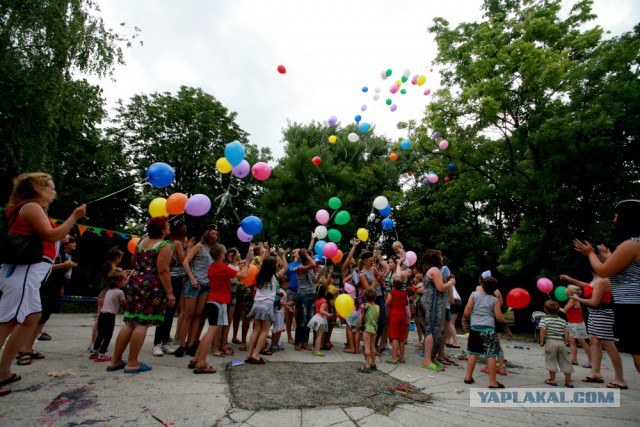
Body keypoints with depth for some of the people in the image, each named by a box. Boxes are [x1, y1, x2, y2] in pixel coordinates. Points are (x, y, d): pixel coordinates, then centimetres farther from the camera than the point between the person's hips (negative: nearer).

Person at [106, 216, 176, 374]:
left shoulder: (142, 241, 12)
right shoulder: (164, 246, -12)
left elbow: (133, 260, 25)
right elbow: (163, 271, -18)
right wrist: (170, 293, -16)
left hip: (134, 281, 8)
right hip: (152, 286, -8)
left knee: (130, 323, 15)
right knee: (142, 324, -1)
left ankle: (115, 361, 22)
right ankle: (132, 364, 6)